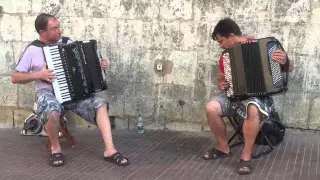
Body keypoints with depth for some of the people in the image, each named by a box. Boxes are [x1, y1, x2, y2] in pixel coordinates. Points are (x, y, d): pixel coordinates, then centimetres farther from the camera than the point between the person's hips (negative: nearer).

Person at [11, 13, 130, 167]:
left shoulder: (67, 43, 7)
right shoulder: (32, 50, -4)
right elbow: (15, 77, -3)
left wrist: (98, 64, -2)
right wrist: (38, 74, -18)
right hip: (48, 93, -4)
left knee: (99, 104, -18)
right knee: (52, 111, -38)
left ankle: (110, 150, -20)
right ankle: (56, 148, -9)